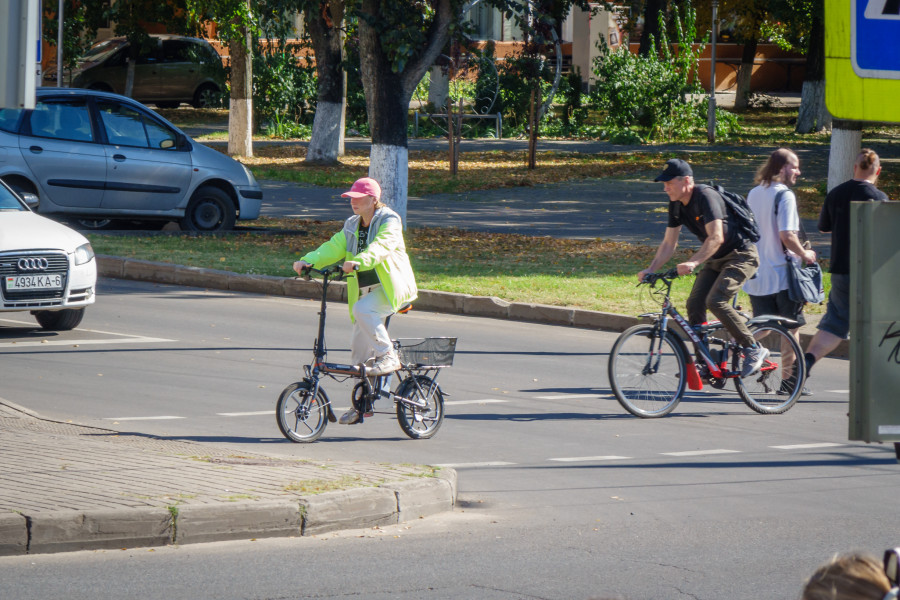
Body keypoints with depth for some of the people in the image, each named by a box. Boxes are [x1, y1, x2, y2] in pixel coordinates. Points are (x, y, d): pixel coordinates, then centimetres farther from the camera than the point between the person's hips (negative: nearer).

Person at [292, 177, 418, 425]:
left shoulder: (389, 221, -10)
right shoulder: (352, 226, 12)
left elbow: (381, 246, -29)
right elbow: (333, 248, 4)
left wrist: (358, 262, -47)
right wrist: (307, 261, -14)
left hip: (391, 287, -7)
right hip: (365, 290, 7)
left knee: (362, 310, -34)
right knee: (359, 347, 4)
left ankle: (388, 356, -22)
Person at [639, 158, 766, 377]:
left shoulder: (705, 197, -24)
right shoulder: (677, 205, 2)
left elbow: (716, 238, -33)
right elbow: (669, 243, 6)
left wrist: (693, 263, -45)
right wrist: (650, 269, -7)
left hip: (741, 256, -9)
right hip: (715, 260, 9)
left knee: (716, 300, -25)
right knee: (694, 304, -5)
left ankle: (753, 349, -14)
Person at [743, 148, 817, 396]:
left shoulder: (753, 194, 10)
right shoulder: (785, 195, -14)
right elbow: (787, 236, -21)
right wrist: (804, 254, -6)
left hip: (757, 271, 7)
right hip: (782, 272, -7)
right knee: (791, 327, 3)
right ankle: (790, 380, 5)